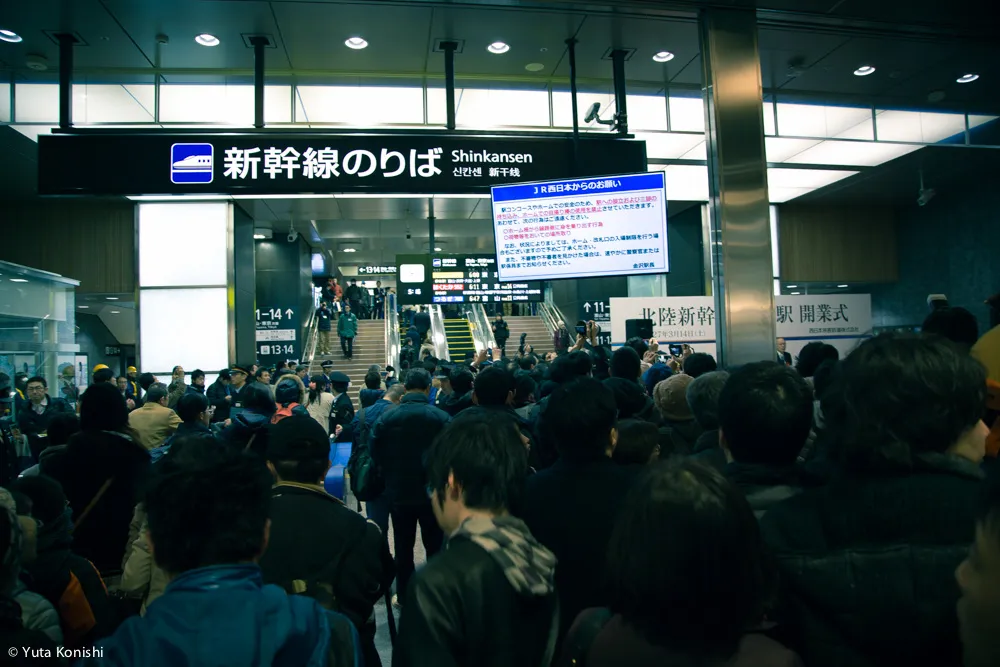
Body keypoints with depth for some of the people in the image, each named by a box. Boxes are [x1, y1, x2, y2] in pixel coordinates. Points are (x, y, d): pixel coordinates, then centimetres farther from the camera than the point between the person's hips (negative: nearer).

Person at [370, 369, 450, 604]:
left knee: (403, 546, 15)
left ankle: (404, 595, 26)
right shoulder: (441, 417, -15)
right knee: (435, 546, 13)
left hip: (398, 492, 1)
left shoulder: (386, 418, -10)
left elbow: (376, 455, -4)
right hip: (432, 493, -1)